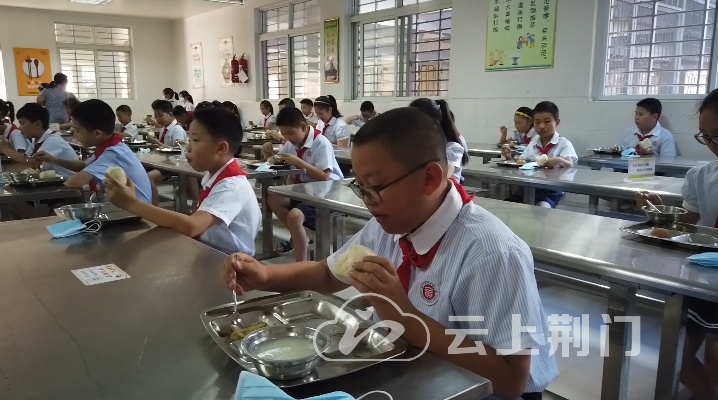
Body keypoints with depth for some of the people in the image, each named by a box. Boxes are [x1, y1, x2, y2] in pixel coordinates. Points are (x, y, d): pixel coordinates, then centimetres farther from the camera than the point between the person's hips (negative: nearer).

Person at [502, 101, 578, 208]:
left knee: (543, 208, -35)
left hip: (551, 190, -5)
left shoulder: (563, 144, -2)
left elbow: (570, 165, -16)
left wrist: (560, 161, -39)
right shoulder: (532, 144, 15)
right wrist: (509, 157, -2)